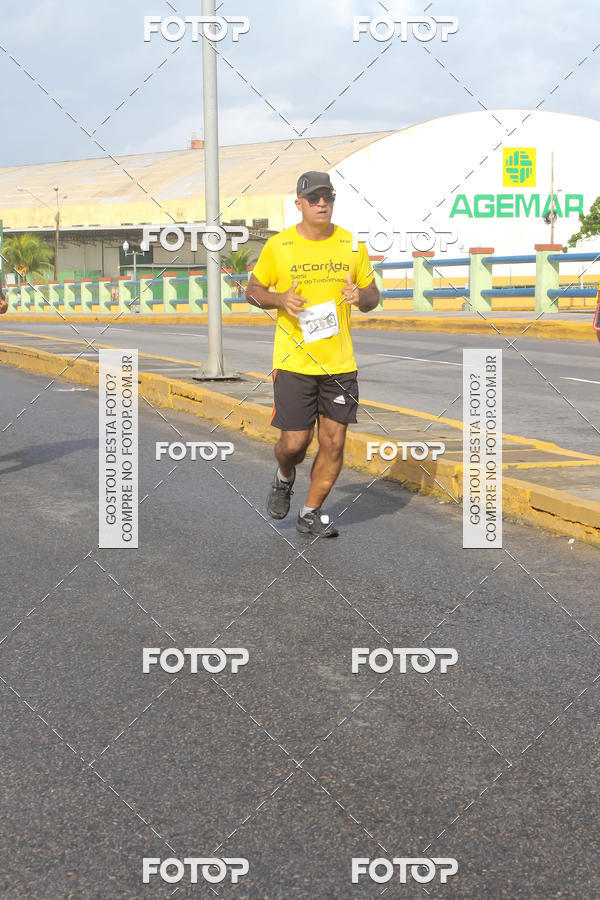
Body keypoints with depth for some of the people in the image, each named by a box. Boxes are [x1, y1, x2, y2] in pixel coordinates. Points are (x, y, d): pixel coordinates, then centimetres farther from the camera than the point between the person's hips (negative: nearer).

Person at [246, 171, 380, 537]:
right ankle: (285, 477, 32)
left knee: (334, 443, 2)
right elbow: (253, 290, 8)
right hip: (293, 362, -2)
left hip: (340, 363, 3)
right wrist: (279, 299, -13)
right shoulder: (278, 246, -2)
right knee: (295, 442, -4)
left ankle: (312, 513, 19)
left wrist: (360, 296, -10)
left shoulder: (352, 245, 6)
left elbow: (373, 296, 14)